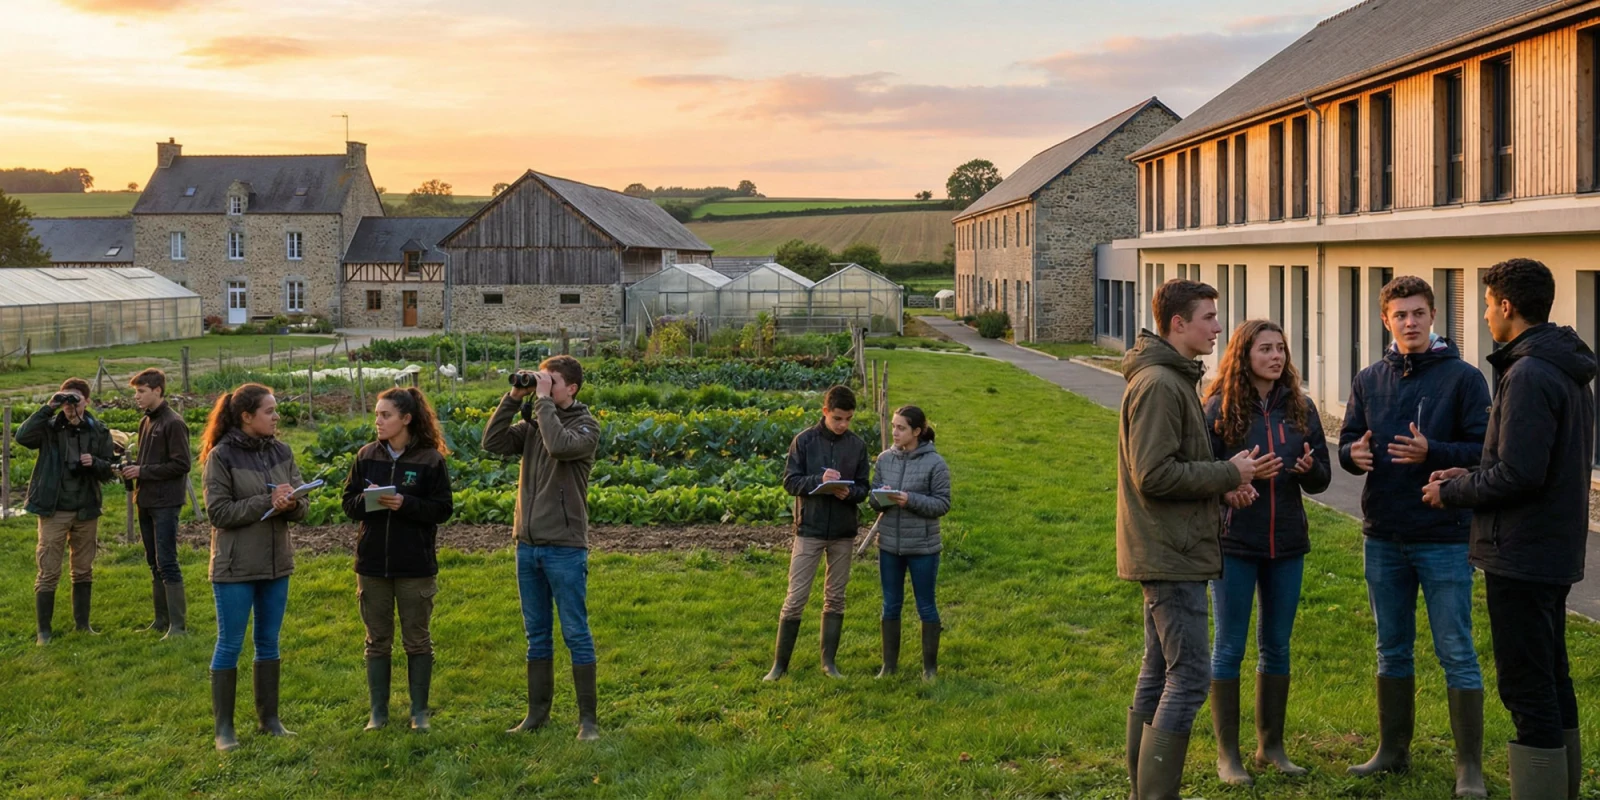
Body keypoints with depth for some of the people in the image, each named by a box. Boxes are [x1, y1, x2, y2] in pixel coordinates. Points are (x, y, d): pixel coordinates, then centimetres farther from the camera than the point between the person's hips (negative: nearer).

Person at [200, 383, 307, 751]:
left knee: (269, 642, 14)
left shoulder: (282, 452, 4)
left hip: (276, 563, 5)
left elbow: (302, 504, 4)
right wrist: (267, 502, -20)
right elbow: (218, 512, -14)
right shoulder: (221, 456, -11)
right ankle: (223, 726, 13)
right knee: (229, 645, 3)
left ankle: (269, 718, 25)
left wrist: (291, 504, -19)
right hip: (235, 568, -5)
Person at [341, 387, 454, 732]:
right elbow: (349, 505, 6)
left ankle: (419, 711, 20)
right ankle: (378, 712, 22)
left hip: (416, 565, -3)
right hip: (372, 564, 3)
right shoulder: (367, 456, 4)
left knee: (417, 640, 8)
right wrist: (366, 499, -16)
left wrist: (405, 504, -22)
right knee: (377, 640, 11)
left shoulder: (431, 460, -7)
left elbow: (443, 509, -9)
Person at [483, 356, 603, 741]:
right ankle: (537, 712, 23)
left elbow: (559, 446, -26)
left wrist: (543, 401, -16)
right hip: (528, 545, 6)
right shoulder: (533, 424, 10)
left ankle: (588, 718, 8)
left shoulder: (585, 426, -6)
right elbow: (493, 442, -1)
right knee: (537, 635, 13)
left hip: (565, 547, -6)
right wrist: (514, 398, -4)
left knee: (576, 633, 0)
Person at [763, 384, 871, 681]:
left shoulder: (857, 445, 1)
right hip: (809, 530, -3)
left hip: (843, 532, 3)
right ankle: (780, 664, 10)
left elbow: (863, 488, 5)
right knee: (796, 598, -1)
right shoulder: (804, 440, -6)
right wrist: (819, 479, -22)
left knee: (835, 599, 11)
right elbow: (790, 481, -6)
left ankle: (829, 662, 22)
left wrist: (849, 492, -18)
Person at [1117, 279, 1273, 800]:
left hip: (1168, 554, 11)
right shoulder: (1158, 384, -16)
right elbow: (1154, 475, -22)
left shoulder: (1174, 379, 16)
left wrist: (1226, 478, 4)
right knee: (1190, 676, -8)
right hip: (1171, 556, -11)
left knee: (1160, 672, 15)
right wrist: (1229, 475, -13)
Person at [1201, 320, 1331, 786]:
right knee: (1229, 648, 3)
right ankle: (1227, 754, 14)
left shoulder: (1300, 408, 4)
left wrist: (1310, 469, -15)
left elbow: (1322, 480, 7)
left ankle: (1271, 745, 27)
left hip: (1287, 545, 4)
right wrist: (1225, 488, -25)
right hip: (1234, 542, -4)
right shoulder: (1220, 409, -6)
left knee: (1276, 646, 13)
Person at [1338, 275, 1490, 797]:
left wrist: (1431, 452, -26)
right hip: (1383, 538, 5)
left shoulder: (1463, 377, -6)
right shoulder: (1369, 381, 7)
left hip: (1443, 538, -4)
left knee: (1456, 654, 1)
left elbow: (1484, 452, -10)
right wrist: (1355, 453, -13)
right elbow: (1347, 443, 9)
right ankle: (1393, 749, 29)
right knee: (1392, 651, 15)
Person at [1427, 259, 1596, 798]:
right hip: (1557, 551, 10)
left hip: (1521, 555, -10)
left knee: (1526, 686, -4)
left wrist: (1453, 493, -9)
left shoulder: (1528, 375, -19)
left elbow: (1519, 474, -24)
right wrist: (1470, 478, 13)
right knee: (1551, 677, 19)